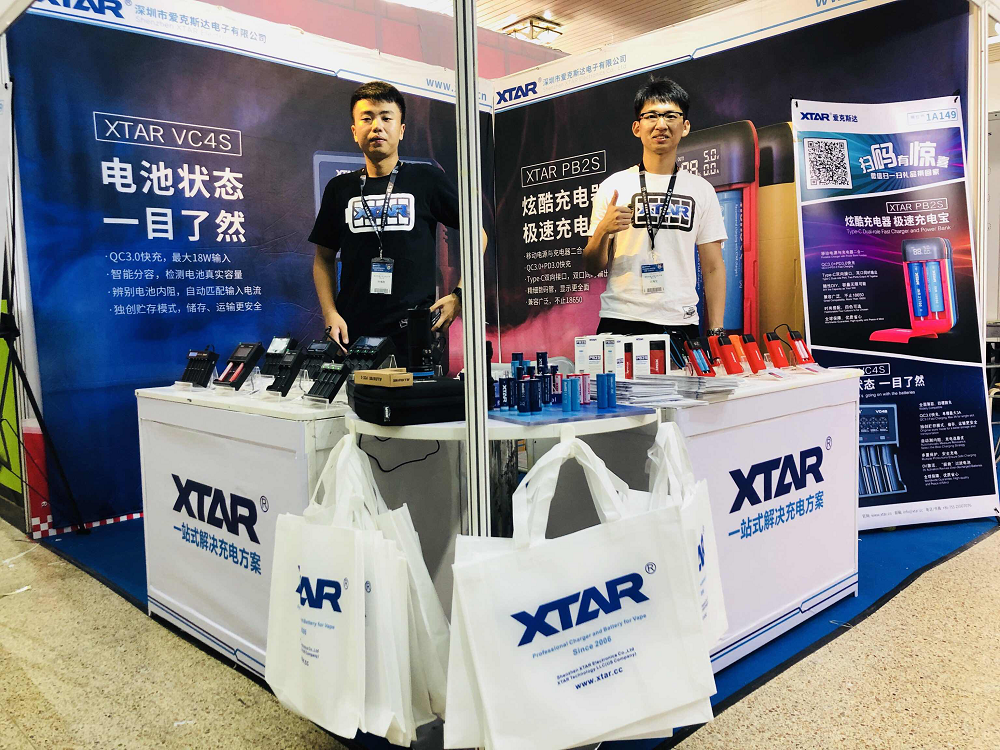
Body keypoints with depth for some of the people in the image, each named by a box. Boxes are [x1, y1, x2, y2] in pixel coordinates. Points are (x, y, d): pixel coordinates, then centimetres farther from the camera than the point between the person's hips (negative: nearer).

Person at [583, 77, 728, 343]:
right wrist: (602, 231, -15)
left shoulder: (701, 190, 11)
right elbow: (593, 268, 5)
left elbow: (713, 268, 10)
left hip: (681, 323, 2)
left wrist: (716, 332, 1)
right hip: (621, 321, -1)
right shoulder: (613, 186, 5)